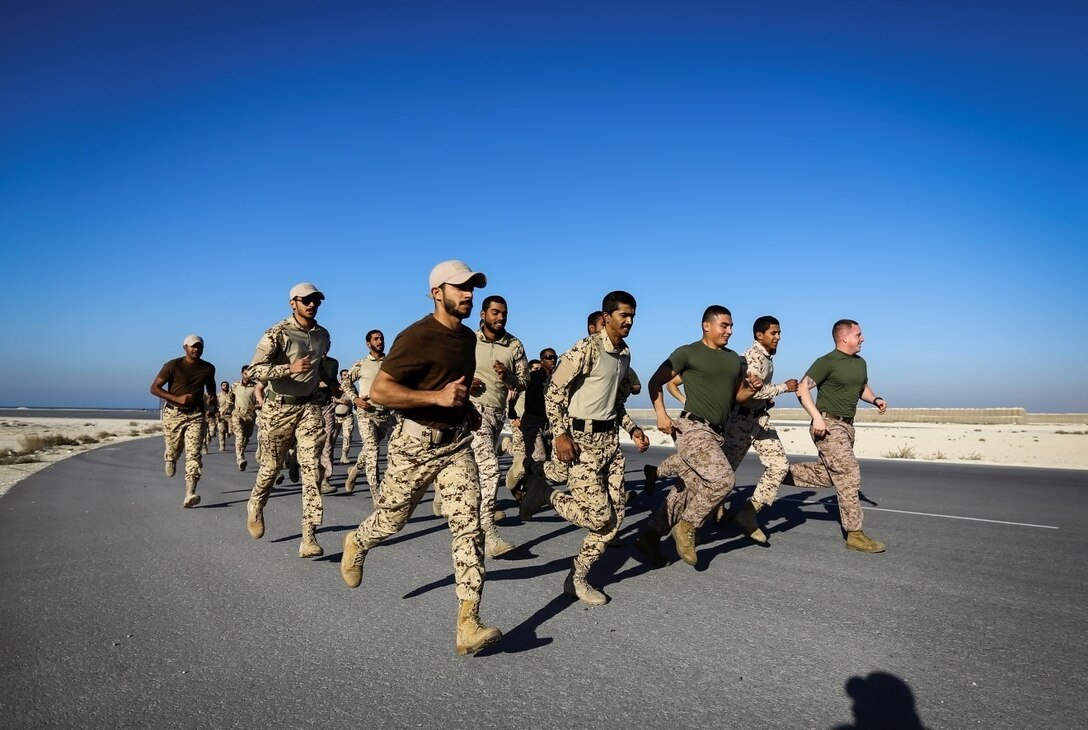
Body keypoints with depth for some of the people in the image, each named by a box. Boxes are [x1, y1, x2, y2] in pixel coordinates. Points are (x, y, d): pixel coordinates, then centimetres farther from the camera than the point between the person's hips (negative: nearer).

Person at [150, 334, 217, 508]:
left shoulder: (208, 368, 4)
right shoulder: (173, 366, -8)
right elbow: (154, 388, -8)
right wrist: (177, 398, -18)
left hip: (196, 415, 1)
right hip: (173, 413, -1)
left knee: (194, 453, -14)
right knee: (173, 451, 11)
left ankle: (189, 495, -22)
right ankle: (170, 460, 51)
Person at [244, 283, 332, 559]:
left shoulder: (323, 335, 9)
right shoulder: (278, 333, -10)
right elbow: (254, 370, -19)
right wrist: (290, 368, -28)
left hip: (309, 406, 3)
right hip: (279, 407, -3)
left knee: (311, 468, -9)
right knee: (272, 465, 10)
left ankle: (309, 537, -10)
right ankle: (255, 506, 43)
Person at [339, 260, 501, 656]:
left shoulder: (468, 337, 8)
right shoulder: (417, 337, -17)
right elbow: (378, 391, -22)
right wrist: (437, 397, -28)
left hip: (457, 443, 6)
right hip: (416, 443, -5)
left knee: (469, 527, -7)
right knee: (391, 520, 14)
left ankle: (468, 627, -6)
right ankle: (357, 544, 51)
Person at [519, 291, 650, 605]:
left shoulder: (625, 353, 13)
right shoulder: (586, 350, -13)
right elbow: (554, 392, -13)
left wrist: (632, 429, 11)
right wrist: (561, 435, -20)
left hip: (610, 438, 8)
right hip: (582, 439, -8)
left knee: (616, 515, 4)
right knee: (599, 516, -11)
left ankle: (577, 579, 17)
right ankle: (543, 491, 12)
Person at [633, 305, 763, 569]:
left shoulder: (734, 359, 17)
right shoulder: (688, 353, -3)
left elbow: (738, 396, 24)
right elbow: (655, 382, -3)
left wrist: (753, 389, 2)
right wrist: (661, 414, -16)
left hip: (717, 433, 7)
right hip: (693, 428, -7)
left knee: (689, 489, 7)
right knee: (723, 479, -22)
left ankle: (649, 536, 19)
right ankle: (687, 527, -3)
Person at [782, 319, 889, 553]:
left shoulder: (861, 363, 12)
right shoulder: (827, 362, -12)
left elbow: (862, 388, 27)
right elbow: (802, 389, -15)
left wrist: (876, 400, 5)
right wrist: (817, 417, -25)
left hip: (847, 426, 9)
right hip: (828, 425, -9)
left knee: (830, 475, 17)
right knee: (849, 475, -10)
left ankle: (785, 473, 30)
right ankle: (855, 534, -3)